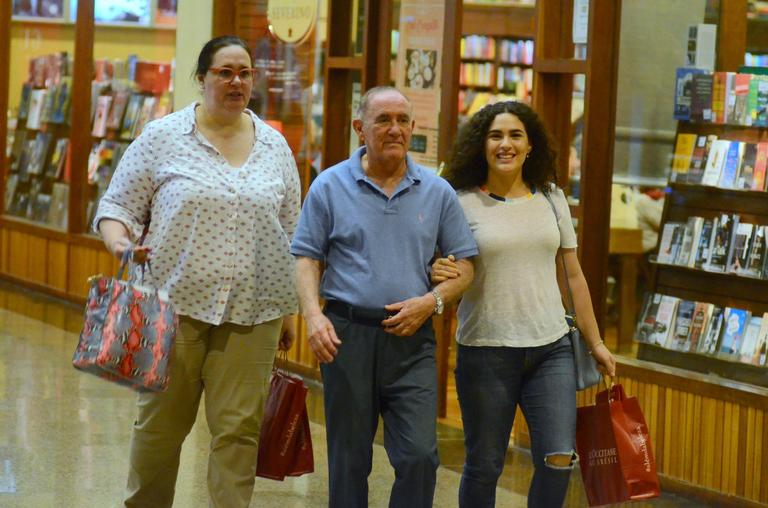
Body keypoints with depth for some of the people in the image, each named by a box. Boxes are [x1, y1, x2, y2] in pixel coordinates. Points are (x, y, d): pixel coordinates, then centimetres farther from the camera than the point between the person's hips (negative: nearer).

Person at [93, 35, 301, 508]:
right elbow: (117, 206, 4)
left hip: (252, 310, 2)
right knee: (161, 424, 6)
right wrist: (121, 243, -18)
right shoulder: (163, 137, 1)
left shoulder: (274, 145, 11)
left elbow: (291, 234, 15)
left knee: (240, 428, -1)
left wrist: (289, 310, 14)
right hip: (177, 304, -2)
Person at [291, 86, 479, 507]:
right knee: (349, 460, 7)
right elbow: (306, 257, 2)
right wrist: (313, 314, -14)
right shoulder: (330, 186, 4)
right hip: (347, 334, -1)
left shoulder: (437, 192, 8)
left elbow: (464, 265, 10)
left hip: (412, 341, 1)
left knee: (419, 455, -9)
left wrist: (431, 301, -8)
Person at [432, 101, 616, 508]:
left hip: (551, 348, 3)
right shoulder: (462, 203, -3)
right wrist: (437, 273, -24)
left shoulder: (551, 199, 8)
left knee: (559, 460, -7)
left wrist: (595, 343, 14)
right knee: (483, 467, 5)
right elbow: (439, 268, 0)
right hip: (485, 351, -3)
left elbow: (574, 276, 14)